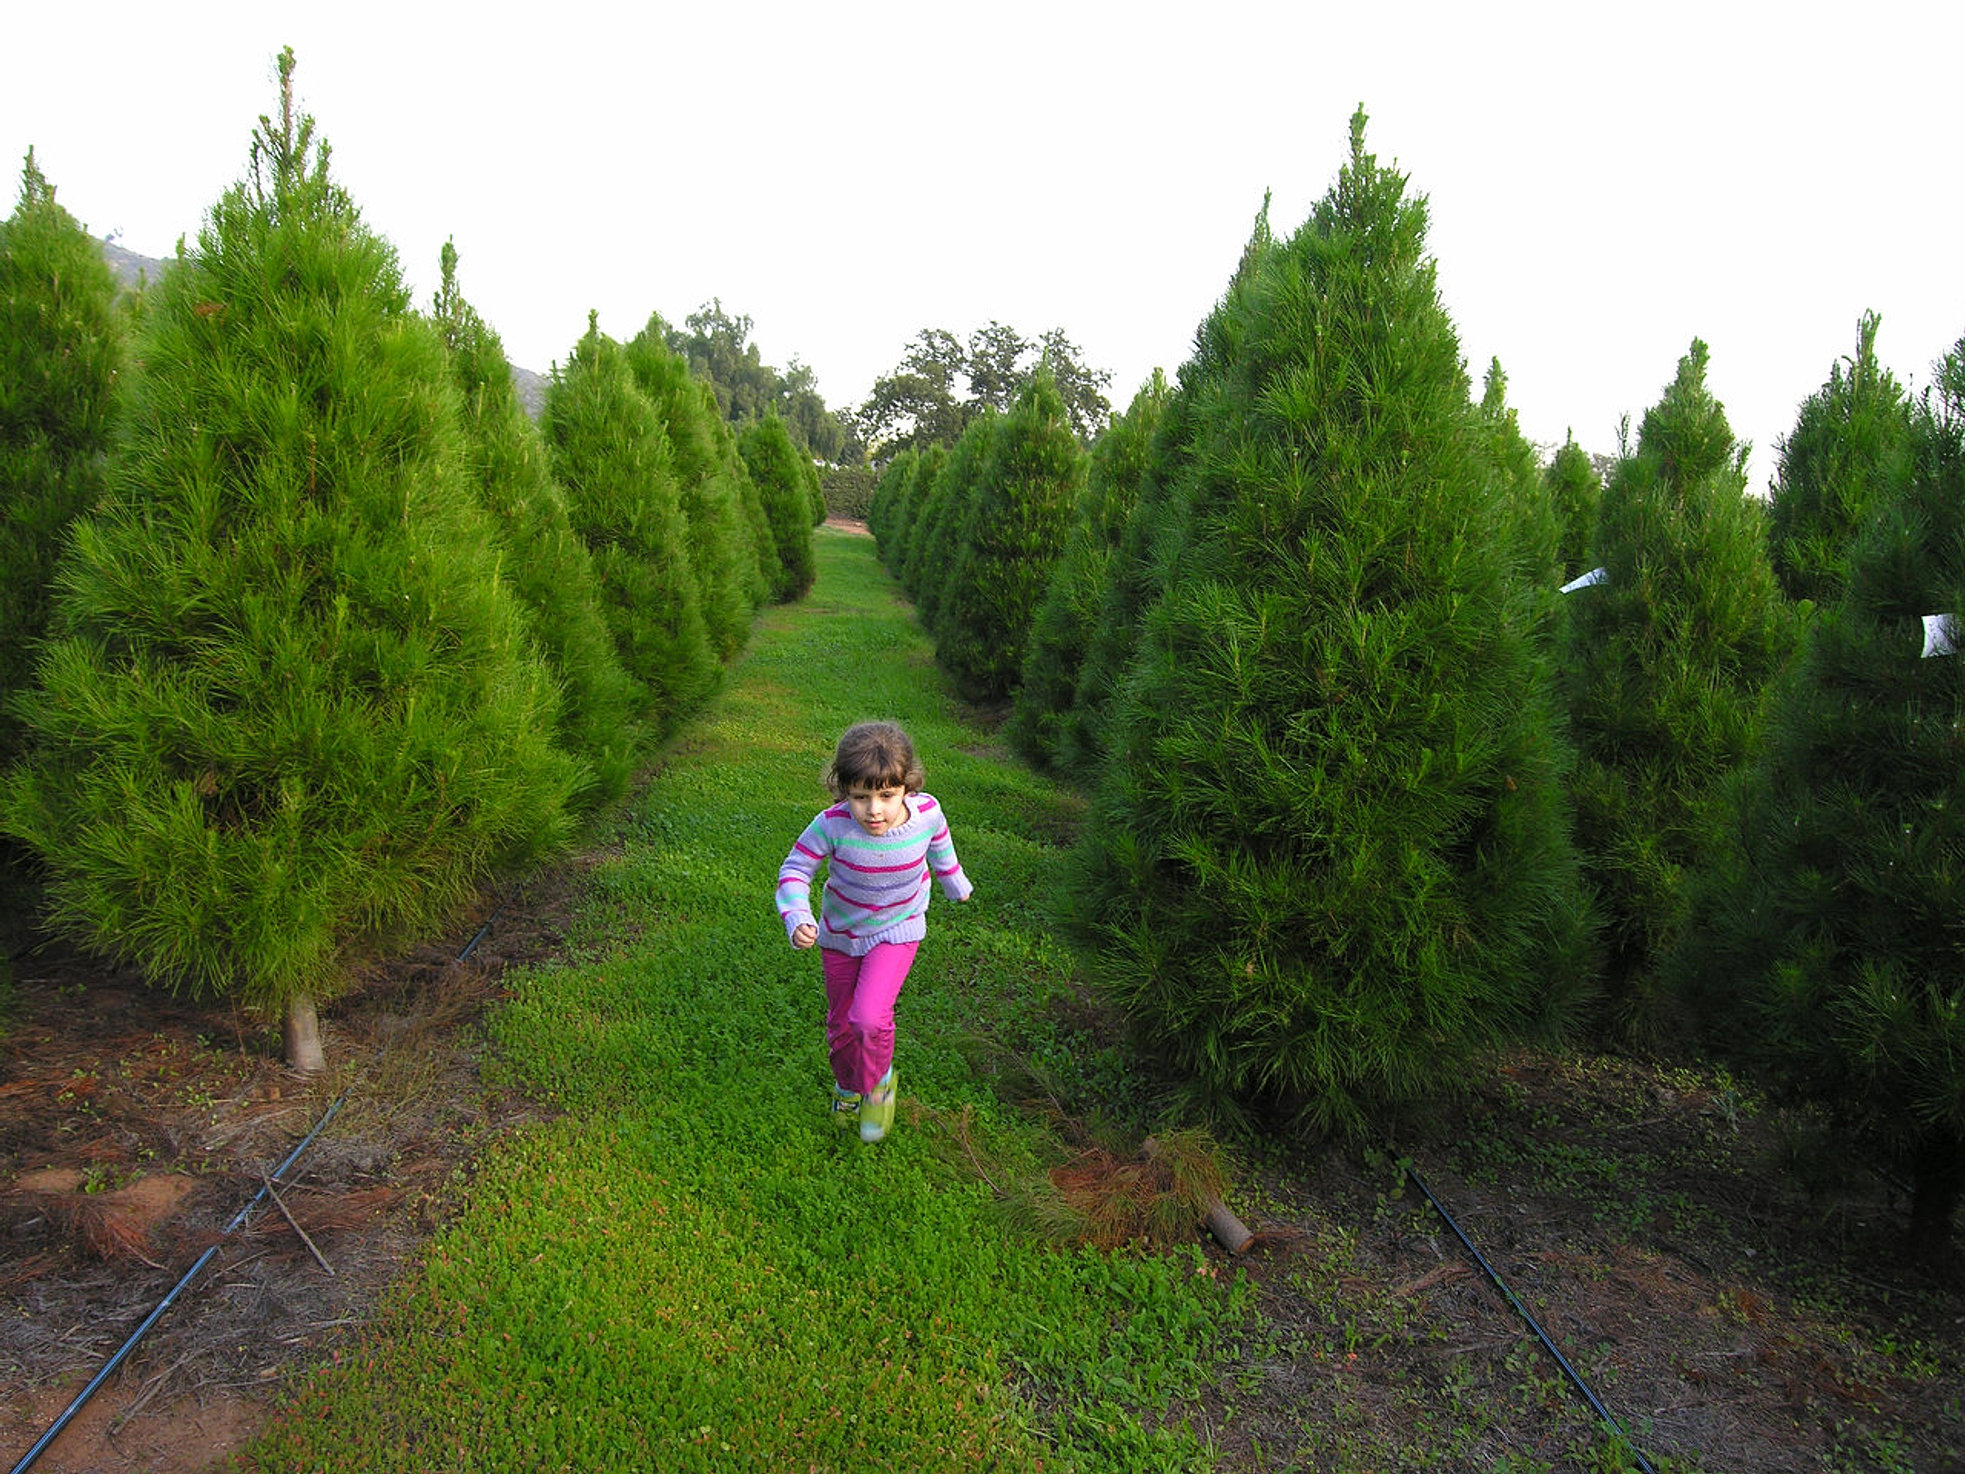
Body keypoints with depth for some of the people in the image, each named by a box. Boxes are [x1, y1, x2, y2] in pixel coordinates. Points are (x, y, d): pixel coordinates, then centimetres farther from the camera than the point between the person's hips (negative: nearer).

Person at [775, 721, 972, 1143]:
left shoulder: (927, 812, -25)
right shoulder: (833, 825, -31)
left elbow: (939, 847, -1)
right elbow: (795, 870, -17)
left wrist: (955, 883, 18)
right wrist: (797, 918, -34)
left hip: (896, 932, -1)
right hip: (840, 933, 1)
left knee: (870, 1017, -20)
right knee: (841, 1022, 18)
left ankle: (879, 1080, 13)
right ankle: (847, 1084, 50)